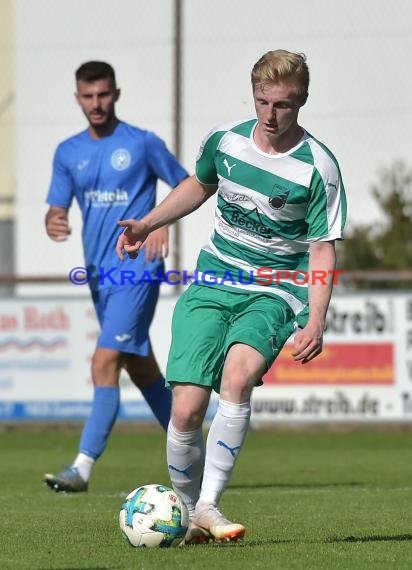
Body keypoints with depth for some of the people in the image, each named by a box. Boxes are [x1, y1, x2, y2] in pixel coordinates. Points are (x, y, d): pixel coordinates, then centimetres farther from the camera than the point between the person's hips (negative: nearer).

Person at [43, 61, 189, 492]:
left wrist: (162, 223, -11)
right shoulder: (68, 152, 10)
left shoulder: (143, 144, -4)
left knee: (105, 363, -17)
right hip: (99, 274, 7)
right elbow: (56, 210, 10)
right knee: (140, 367, 16)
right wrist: (53, 224, -15)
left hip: (136, 271, -7)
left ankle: (83, 467, -21)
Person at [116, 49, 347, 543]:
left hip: (274, 292, -3)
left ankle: (209, 507, -27)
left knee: (237, 377, -33)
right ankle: (189, 514, 11)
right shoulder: (224, 140, 1)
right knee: (186, 410, -11)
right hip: (212, 283, 3)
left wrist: (316, 321, -20)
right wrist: (147, 224, 17)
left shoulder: (318, 168, -10)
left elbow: (322, 248, -9)